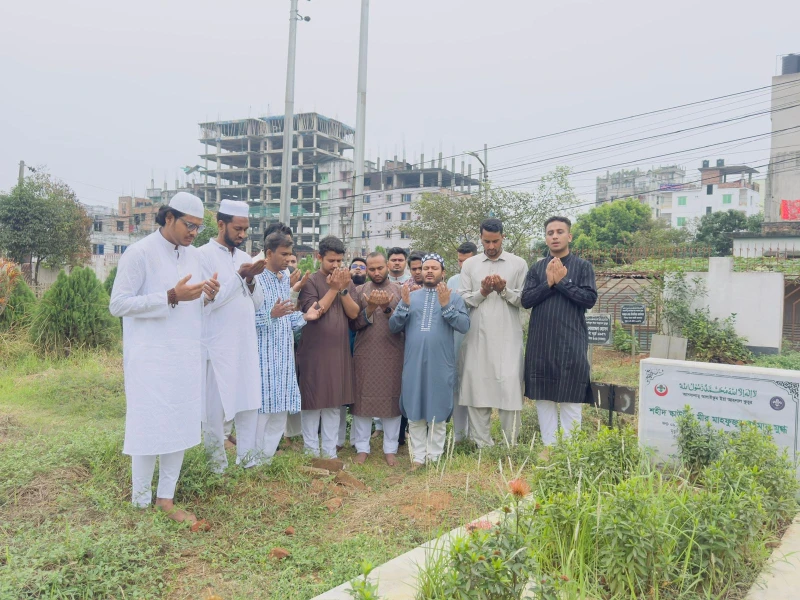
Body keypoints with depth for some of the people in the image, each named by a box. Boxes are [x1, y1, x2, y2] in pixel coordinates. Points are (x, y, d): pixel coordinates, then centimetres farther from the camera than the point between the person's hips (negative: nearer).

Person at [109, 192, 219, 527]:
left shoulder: (193, 254, 11)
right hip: (150, 357, -6)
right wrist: (171, 297, -21)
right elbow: (118, 304, -14)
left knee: (181, 427, 9)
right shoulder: (140, 253, -9)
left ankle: (165, 498, 22)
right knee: (149, 428, 0)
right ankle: (140, 503, 18)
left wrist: (209, 295, -6)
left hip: (185, 357, 6)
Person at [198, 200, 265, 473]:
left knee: (249, 400, 8)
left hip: (247, 343, 6)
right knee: (216, 404, 4)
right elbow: (211, 300, -14)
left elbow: (257, 301, 11)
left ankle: (247, 458, 18)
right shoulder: (205, 255, -6)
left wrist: (251, 280, -7)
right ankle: (216, 458, 18)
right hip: (218, 345, -6)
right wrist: (240, 276, -18)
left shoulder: (244, 257, 12)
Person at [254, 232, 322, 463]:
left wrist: (304, 316, -2)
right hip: (263, 356, -7)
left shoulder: (286, 280, 13)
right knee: (261, 409, -3)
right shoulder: (256, 279, -9)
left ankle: (267, 458, 23)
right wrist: (271, 314, -29)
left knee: (281, 410, 10)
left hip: (285, 355, 7)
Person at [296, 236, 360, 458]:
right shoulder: (310, 281, -5)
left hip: (339, 351, 5)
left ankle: (330, 452, 19)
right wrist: (333, 288, -14)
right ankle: (311, 451, 13)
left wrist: (343, 289, -12)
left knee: (334, 403, 10)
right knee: (312, 401, 2)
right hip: (314, 351, -4)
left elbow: (354, 313, 0)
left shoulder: (348, 282, 9)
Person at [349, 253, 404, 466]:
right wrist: (370, 309, -15)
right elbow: (353, 325, 1)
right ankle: (362, 447, 14)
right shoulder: (359, 291, 7)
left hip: (393, 354, 0)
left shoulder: (399, 290, 5)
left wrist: (387, 308, -17)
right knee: (363, 399, 3)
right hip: (365, 354, 1)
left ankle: (390, 448, 13)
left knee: (392, 399, 2)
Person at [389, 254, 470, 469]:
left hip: (440, 364, -2)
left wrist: (446, 306, -17)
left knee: (437, 412, 6)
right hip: (414, 363, 2)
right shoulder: (410, 296, 12)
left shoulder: (453, 298, 5)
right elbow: (393, 327, 4)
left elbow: (465, 326, -8)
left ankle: (434, 456, 17)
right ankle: (418, 456, 16)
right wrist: (404, 305, -10)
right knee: (414, 412, 6)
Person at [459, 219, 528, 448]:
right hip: (477, 337, 2)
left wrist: (504, 290, -13)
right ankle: (482, 444, 15)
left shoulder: (519, 264, 5)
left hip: (507, 337, -2)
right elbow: (462, 299, 5)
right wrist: (482, 292, -11)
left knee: (509, 387, -3)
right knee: (477, 386, 4)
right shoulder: (469, 265, 10)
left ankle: (511, 445, 9)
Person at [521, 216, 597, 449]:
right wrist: (549, 282, -12)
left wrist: (561, 282, -12)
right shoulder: (537, 268, 10)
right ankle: (549, 446, 17)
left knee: (570, 400, 1)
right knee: (543, 397, 7)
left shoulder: (582, 266, 3)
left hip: (571, 343, -3)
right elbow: (526, 300, 0)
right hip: (540, 342, 3)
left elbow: (590, 298, -8)